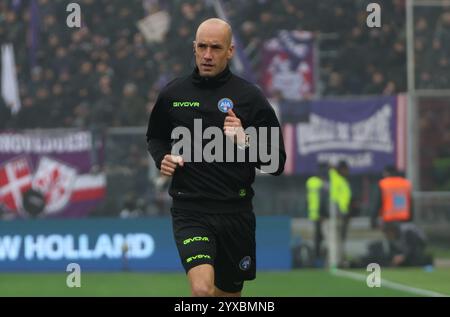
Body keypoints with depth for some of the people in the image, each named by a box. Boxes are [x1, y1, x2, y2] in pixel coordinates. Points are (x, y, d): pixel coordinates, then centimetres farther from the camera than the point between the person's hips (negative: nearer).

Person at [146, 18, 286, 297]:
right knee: (203, 289, -24)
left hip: (236, 213, 1)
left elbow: (277, 164, -1)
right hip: (190, 211, -1)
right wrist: (163, 158, 3)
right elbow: (156, 137, 24)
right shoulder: (173, 95, 4)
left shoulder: (251, 98, -1)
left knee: (229, 294, 14)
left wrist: (245, 142, -18)